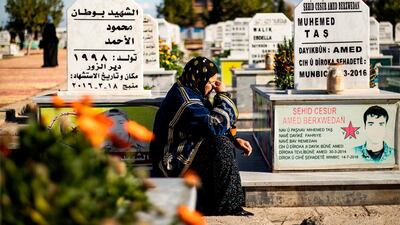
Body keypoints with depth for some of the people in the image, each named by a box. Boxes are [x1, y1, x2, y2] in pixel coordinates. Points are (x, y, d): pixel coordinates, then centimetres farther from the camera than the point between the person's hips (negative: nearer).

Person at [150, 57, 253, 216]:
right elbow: (215, 126, -26)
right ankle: (229, 207, -15)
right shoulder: (184, 99, -21)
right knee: (221, 145, -22)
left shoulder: (191, 92, 11)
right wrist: (223, 95, -15)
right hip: (172, 160, -11)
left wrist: (235, 140, 4)